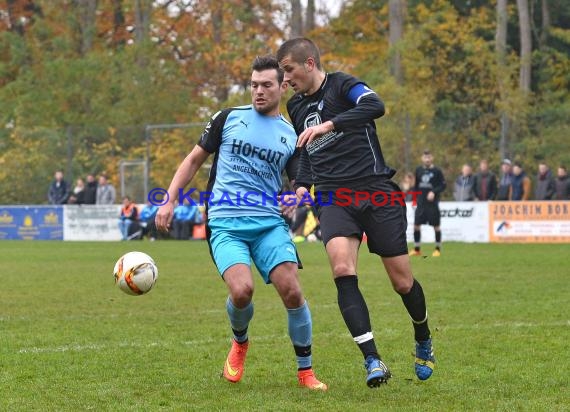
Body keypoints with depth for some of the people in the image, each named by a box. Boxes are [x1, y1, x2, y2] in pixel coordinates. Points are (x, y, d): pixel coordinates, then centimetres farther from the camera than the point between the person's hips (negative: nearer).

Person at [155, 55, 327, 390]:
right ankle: (239, 343, 11)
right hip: (225, 224, -1)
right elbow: (195, 160, 14)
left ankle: (306, 371, 3)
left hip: (269, 222, 1)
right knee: (242, 290, -24)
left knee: (292, 291, -16)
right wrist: (170, 202, 6)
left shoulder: (293, 136, 11)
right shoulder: (229, 118, 9)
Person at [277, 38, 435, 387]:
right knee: (342, 269, -23)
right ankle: (373, 360, -25)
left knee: (403, 282, 1)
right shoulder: (296, 106, 17)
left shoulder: (343, 85, -5)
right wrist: (303, 185, 13)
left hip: (377, 193, -4)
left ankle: (424, 342, 32)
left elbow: (375, 106, -27)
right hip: (334, 200, 5)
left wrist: (329, 125, -36)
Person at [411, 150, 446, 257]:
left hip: (432, 203, -4)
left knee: (436, 226, 1)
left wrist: (434, 192, -18)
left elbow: (443, 185, -4)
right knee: (416, 225, -1)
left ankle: (438, 249, 12)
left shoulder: (437, 171, -3)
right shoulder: (418, 170, 8)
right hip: (421, 203, 4)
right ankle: (417, 249, 10)